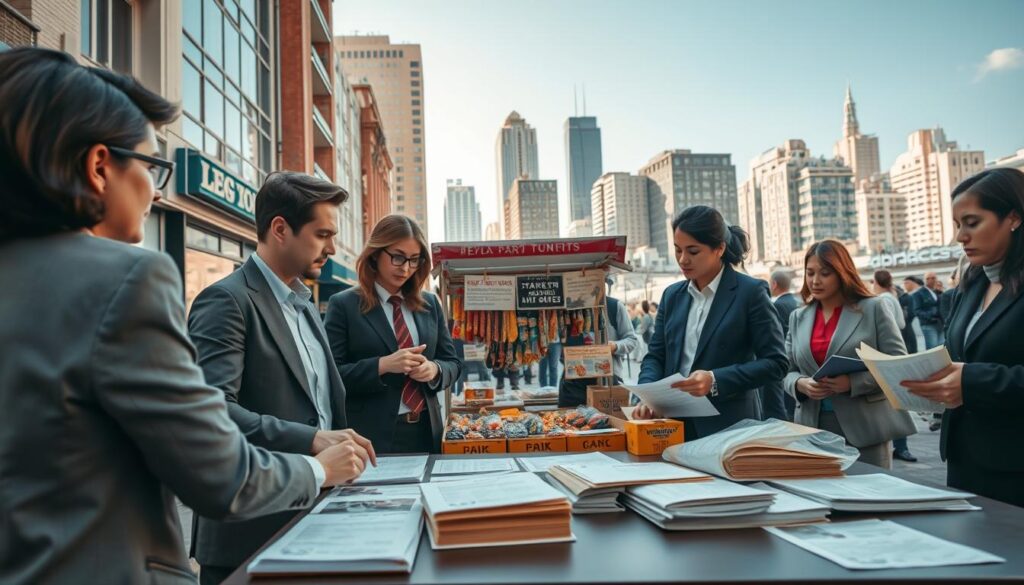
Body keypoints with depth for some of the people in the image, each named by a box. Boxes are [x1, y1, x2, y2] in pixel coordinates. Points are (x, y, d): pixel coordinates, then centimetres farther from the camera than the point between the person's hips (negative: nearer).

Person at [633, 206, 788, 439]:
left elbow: (775, 363, -9)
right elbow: (655, 355, 9)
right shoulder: (672, 295, 9)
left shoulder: (750, 292, -6)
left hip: (729, 427, -4)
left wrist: (716, 381, -21)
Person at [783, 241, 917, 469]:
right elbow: (787, 371, 12)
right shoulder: (798, 317, 10)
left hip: (865, 429, -3)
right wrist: (800, 384, -11)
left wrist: (853, 382, -19)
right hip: (814, 429, 3)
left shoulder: (874, 308, -1)